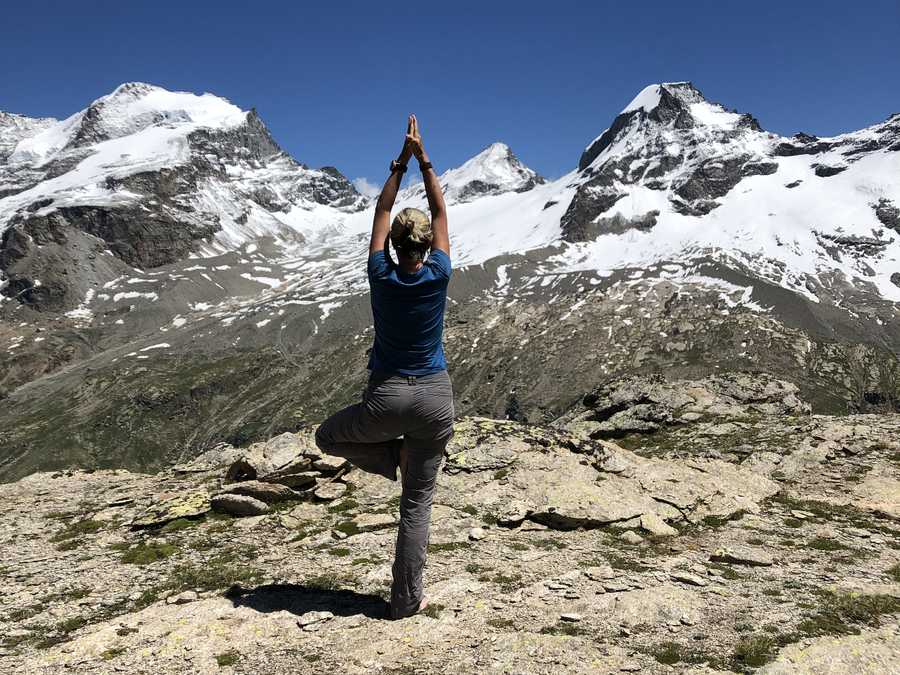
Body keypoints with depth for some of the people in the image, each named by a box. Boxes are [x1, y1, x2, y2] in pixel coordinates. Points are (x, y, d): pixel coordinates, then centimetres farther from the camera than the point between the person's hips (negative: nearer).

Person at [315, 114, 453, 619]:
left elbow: (382, 212, 7)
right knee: (418, 502, 10)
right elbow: (440, 212, 7)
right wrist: (424, 159, 11)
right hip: (436, 398, 2)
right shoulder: (438, 276, -6)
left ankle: (395, 455, 9)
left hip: (387, 398, -1)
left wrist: (401, 162, 12)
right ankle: (407, 600, 14)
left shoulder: (382, 277, -6)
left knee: (329, 437, 28)